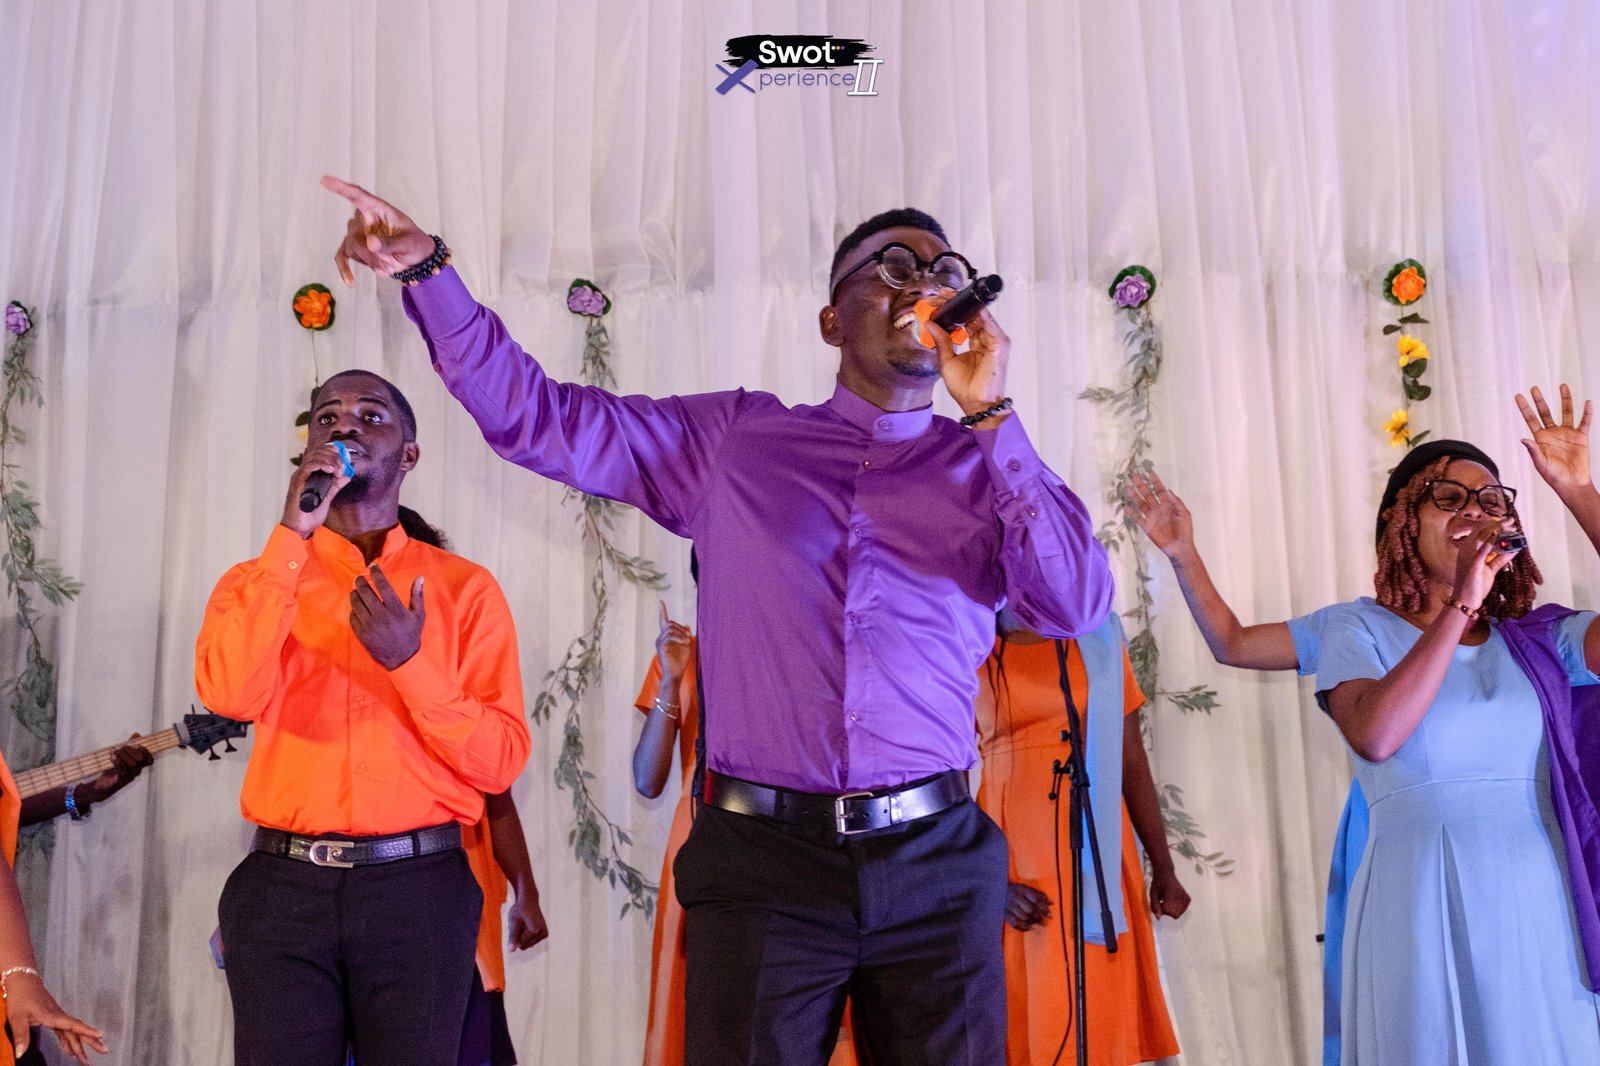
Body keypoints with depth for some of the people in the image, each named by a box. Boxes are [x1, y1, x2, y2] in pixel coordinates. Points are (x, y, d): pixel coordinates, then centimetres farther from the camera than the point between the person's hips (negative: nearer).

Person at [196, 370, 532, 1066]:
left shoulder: (464, 588, 4)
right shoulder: (258, 581, 9)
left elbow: (500, 763, -3)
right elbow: (231, 695, -14)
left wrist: (410, 663, -16)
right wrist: (292, 534, -13)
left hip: (418, 884, -1)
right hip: (283, 885, 1)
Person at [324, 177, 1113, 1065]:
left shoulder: (987, 469, 8)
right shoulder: (732, 440, 8)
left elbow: (1077, 605, -6)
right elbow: (533, 414, 8)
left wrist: (989, 414, -8)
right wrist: (427, 270, -1)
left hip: (937, 868, 1)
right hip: (763, 859, -1)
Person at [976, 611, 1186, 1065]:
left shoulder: (1098, 640, 8)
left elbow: (1133, 762, 9)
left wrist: (1163, 868, 8)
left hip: (1100, 859, 3)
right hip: (1015, 864, -2)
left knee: (1102, 1022, 5)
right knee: (1024, 1026, 1)